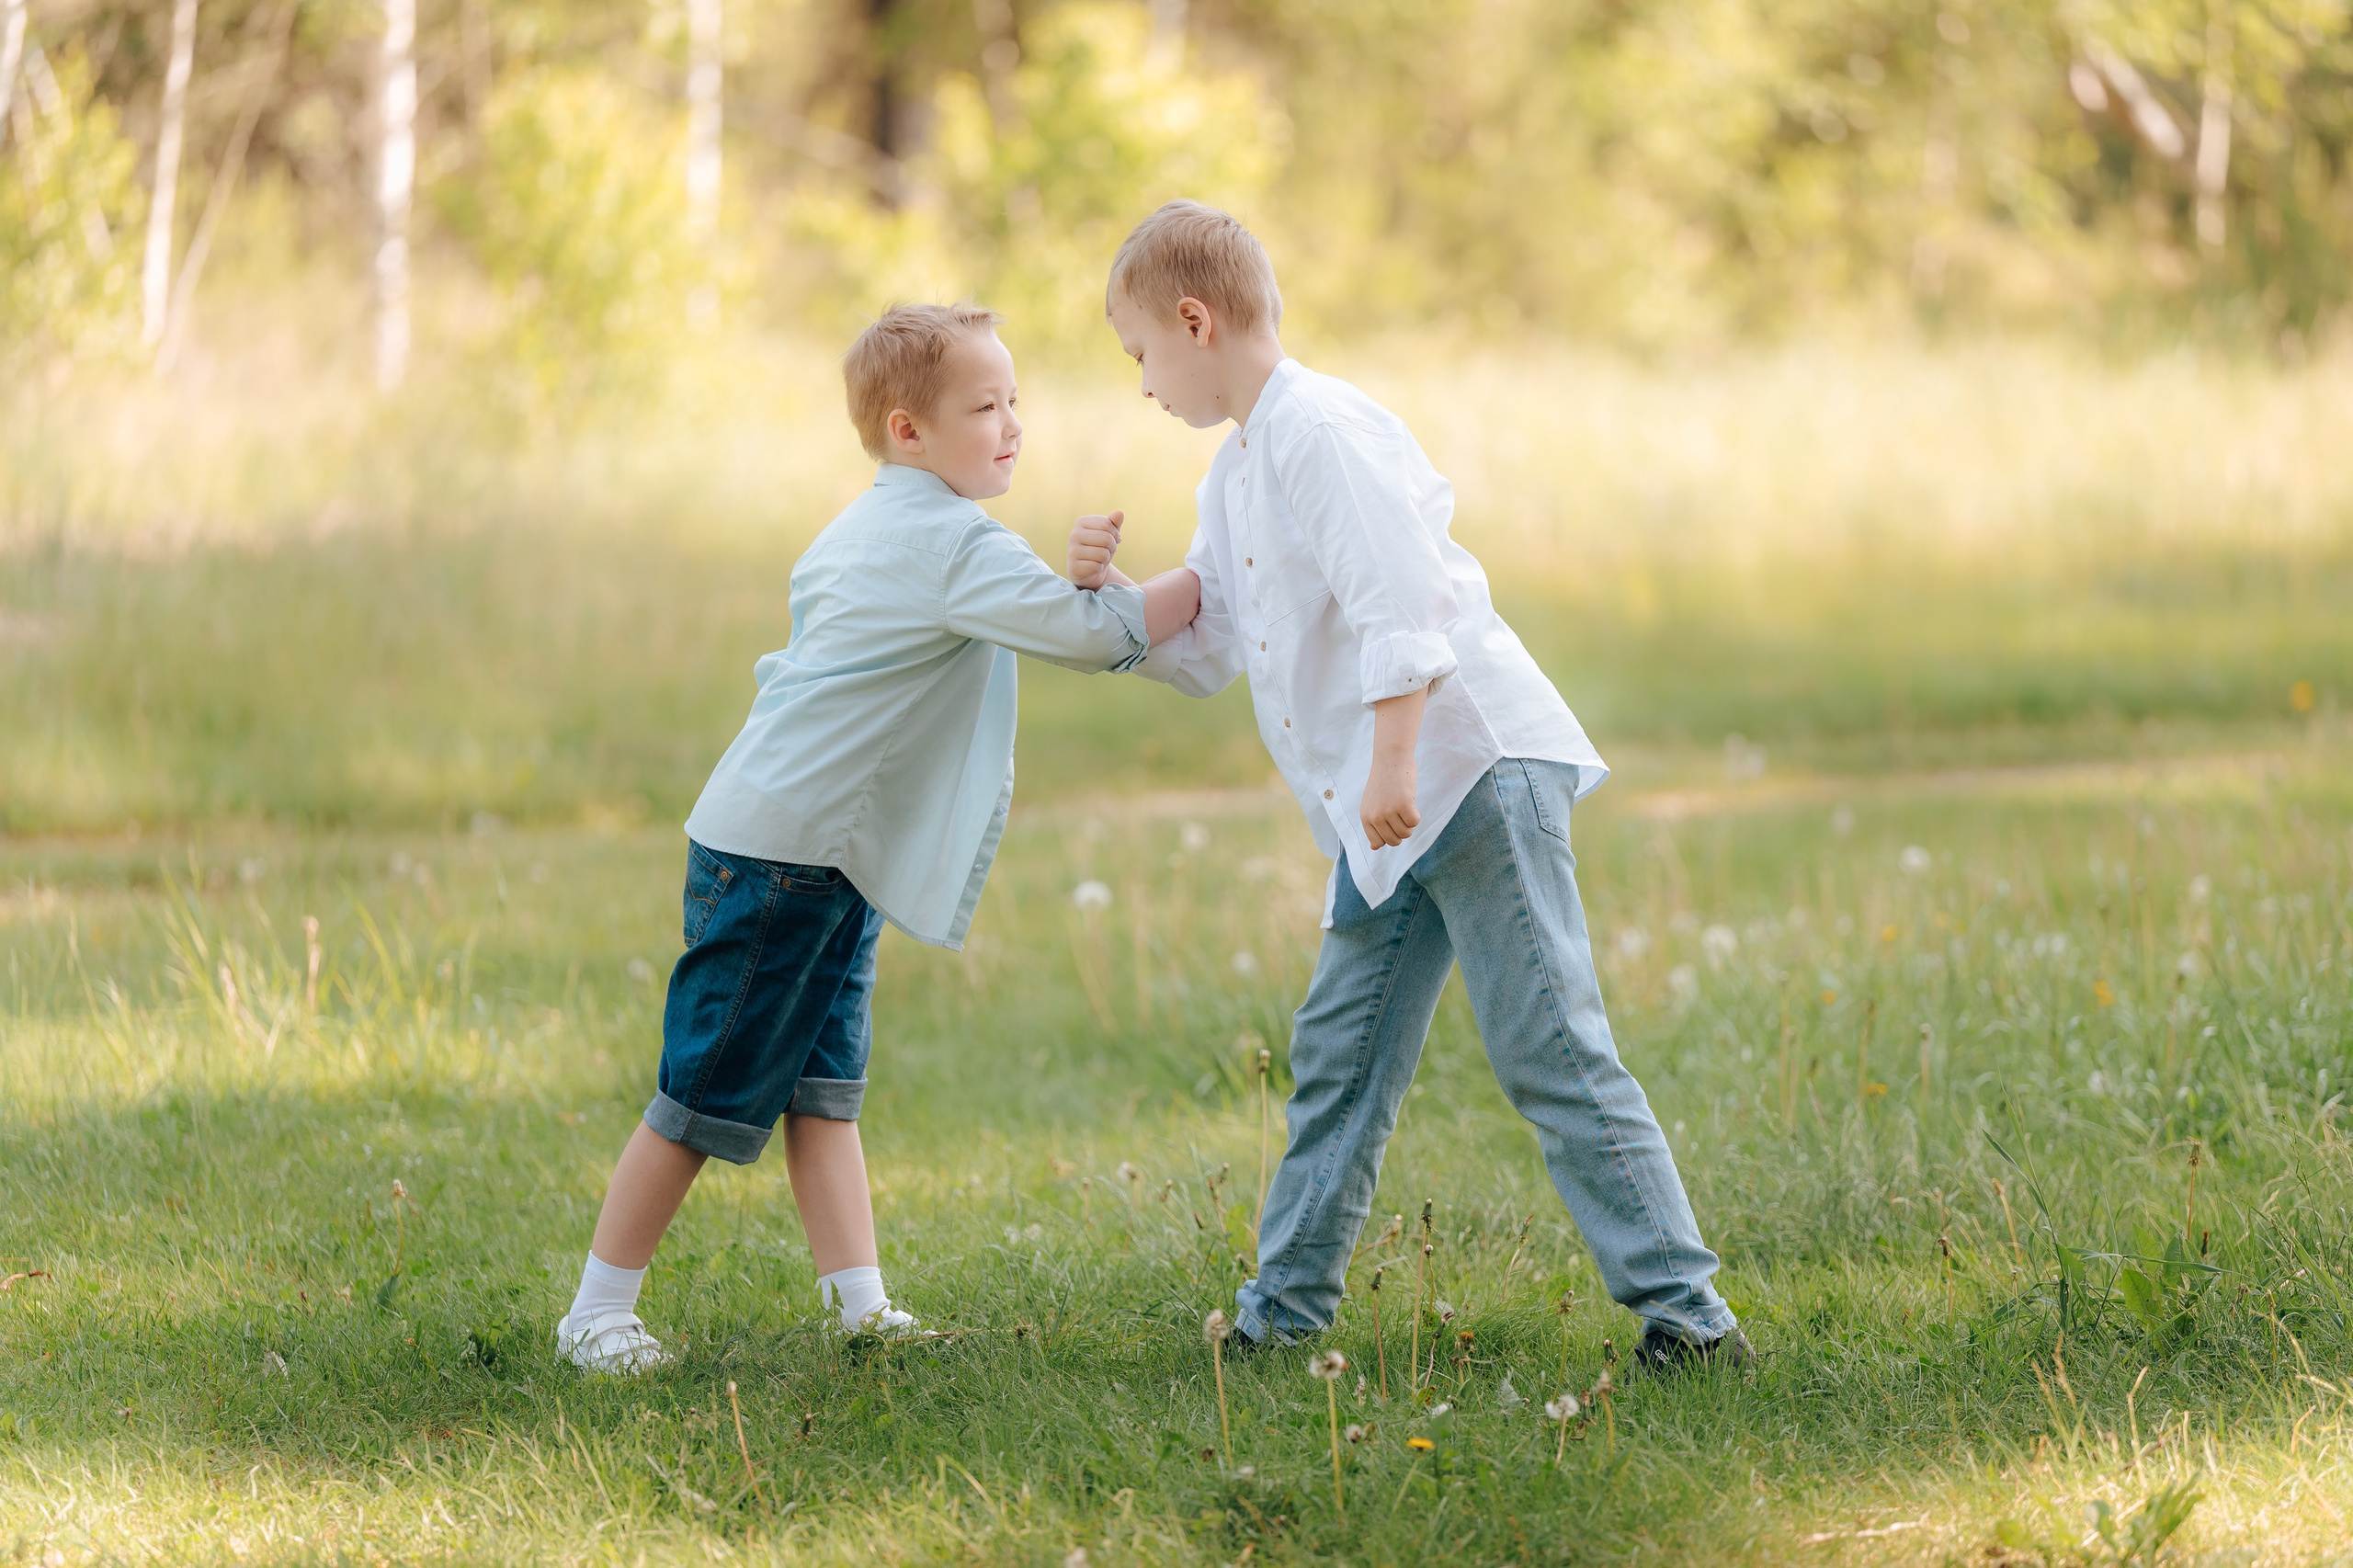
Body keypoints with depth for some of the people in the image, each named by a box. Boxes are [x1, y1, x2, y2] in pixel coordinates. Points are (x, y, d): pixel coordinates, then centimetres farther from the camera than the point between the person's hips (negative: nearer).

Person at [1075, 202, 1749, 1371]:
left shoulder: (1321, 432, -14)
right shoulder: (1235, 474, 18)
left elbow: (1402, 601, -22)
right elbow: (1204, 653, 23)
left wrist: (1393, 768, -25)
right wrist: (1111, 594, 7)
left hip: (1476, 768, -10)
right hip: (1390, 811, 10)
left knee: (1549, 1050, -12)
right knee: (1338, 1055, 13)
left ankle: (1682, 1306, -11)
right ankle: (1285, 1307, 21)